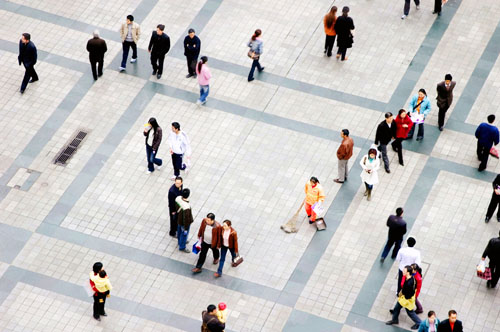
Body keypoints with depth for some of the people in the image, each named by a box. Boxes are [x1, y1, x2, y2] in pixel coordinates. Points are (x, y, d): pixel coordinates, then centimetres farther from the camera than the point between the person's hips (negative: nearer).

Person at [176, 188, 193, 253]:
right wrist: (186, 229, -17)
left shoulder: (178, 198, -23)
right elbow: (186, 219, -31)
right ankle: (182, 247, 41)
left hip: (179, 219, 7)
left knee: (180, 231, 32)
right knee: (184, 234, 19)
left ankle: (180, 241, 58)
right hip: (184, 222, -7)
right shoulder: (186, 207, -45)